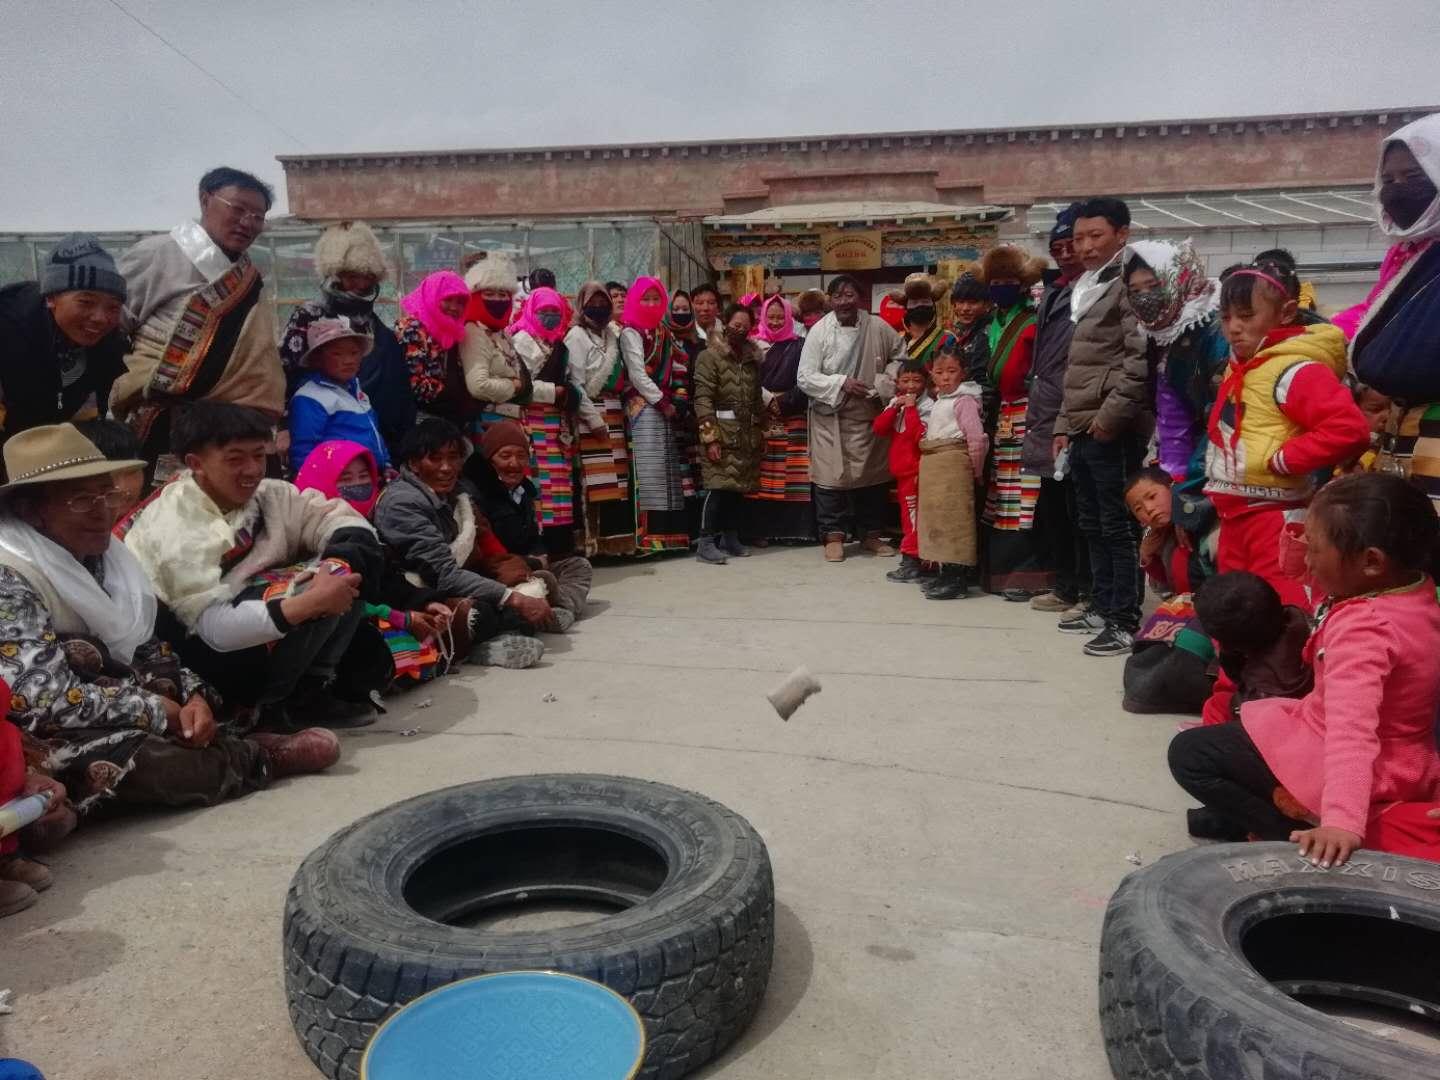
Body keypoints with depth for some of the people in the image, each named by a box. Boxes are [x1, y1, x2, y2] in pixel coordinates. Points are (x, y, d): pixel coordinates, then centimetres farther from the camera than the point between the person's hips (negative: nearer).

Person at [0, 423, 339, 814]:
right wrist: (162, 712, -19)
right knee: (156, 764, -33)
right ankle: (262, 755, -10)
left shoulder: (100, 556, 6)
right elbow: (46, 700, -26)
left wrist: (193, 694, -10)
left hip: (125, 718, 9)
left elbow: (146, 648, 9)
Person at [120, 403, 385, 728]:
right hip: (193, 654, -7)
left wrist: (340, 567, -25)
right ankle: (275, 704, -9)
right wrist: (312, 601, -38)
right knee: (308, 589, -29)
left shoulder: (266, 494, -4)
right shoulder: (175, 530, -23)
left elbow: (341, 519, -2)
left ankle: (315, 684, -6)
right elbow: (216, 628, -31)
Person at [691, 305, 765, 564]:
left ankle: (731, 538, 19)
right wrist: (710, 437, -17)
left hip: (748, 435, 6)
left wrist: (761, 432, 14)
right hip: (722, 434, -6)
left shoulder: (752, 357, 16)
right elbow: (703, 398, -11)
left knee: (740, 487, 8)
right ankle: (706, 542, -5)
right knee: (719, 486, -10)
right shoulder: (710, 355, -4)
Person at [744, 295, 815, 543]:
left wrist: (785, 401, -9)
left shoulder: (799, 346, 8)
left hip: (793, 420, -1)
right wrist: (767, 400, -8)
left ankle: (793, 528, 0)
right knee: (761, 477, -4)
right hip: (760, 420, 1)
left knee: (793, 476, -5)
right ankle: (761, 529, 1)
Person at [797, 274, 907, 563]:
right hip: (830, 417, -2)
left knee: (872, 474, 11)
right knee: (831, 475, 0)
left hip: (868, 415, 3)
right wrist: (841, 383, -20)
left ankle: (871, 533, 26)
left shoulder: (877, 327, -3)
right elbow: (804, 378, -10)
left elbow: (900, 354, 12)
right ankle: (833, 535, 13)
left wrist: (887, 382, -4)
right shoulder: (819, 331, -9)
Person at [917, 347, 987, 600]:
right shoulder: (939, 402, 18)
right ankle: (946, 573, 20)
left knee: (954, 518, -8)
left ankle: (958, 580, -5)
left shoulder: (963, 400, -10)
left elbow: (977, 438, -15)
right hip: (932, 465, 9)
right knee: (937, 515, 12)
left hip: (953, 463, -9)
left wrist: (975, 470, -8)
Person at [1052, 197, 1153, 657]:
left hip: (1112, 431, -9)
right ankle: (1103, 607, 27)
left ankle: (1125, 620, 2)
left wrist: (1110, 415, -20)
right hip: (1083, 429, 9)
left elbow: (1140, 359, -19)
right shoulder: (1085, 288, 19)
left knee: (1118, 527, -4)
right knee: (1092, 525, 15)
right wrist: (1064, 424, 19)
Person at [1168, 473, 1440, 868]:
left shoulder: (1361, 630, -34)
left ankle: (1289, 834, -5)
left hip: (1352, 771, -9)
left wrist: (1342, 821, -55)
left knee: (1188, 753, -3)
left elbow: (1351, 729, -47)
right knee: (1257, 712, 31)